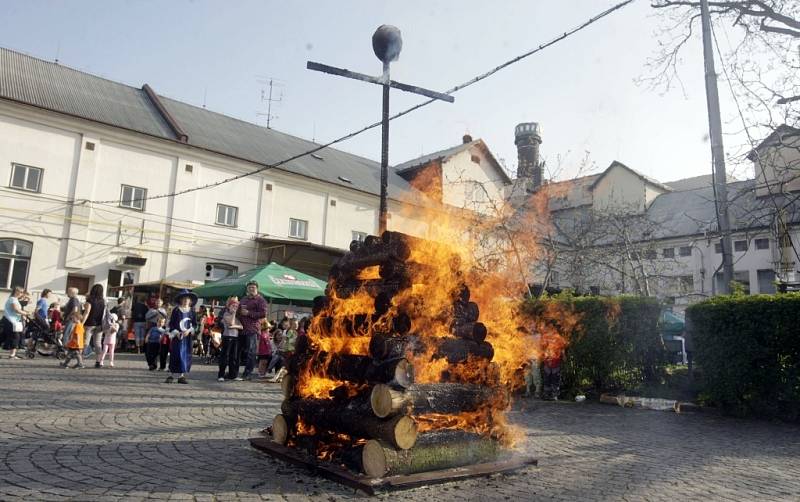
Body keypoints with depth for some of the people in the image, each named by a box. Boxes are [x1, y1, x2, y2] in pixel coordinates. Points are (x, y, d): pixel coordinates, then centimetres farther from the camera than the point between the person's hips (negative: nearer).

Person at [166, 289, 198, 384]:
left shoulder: (192, 311, 5)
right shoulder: (176, 311, 0)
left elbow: (195, 324, 5)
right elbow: (171, 324, 0)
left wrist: (189, 330, -12)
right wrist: (176, 332, -13)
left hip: (188, 337, 2)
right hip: (177, 336, -2)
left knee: (186, 355, 2)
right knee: (175, 355, -1)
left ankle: (182, 376, 9)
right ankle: (172, 375, 6)